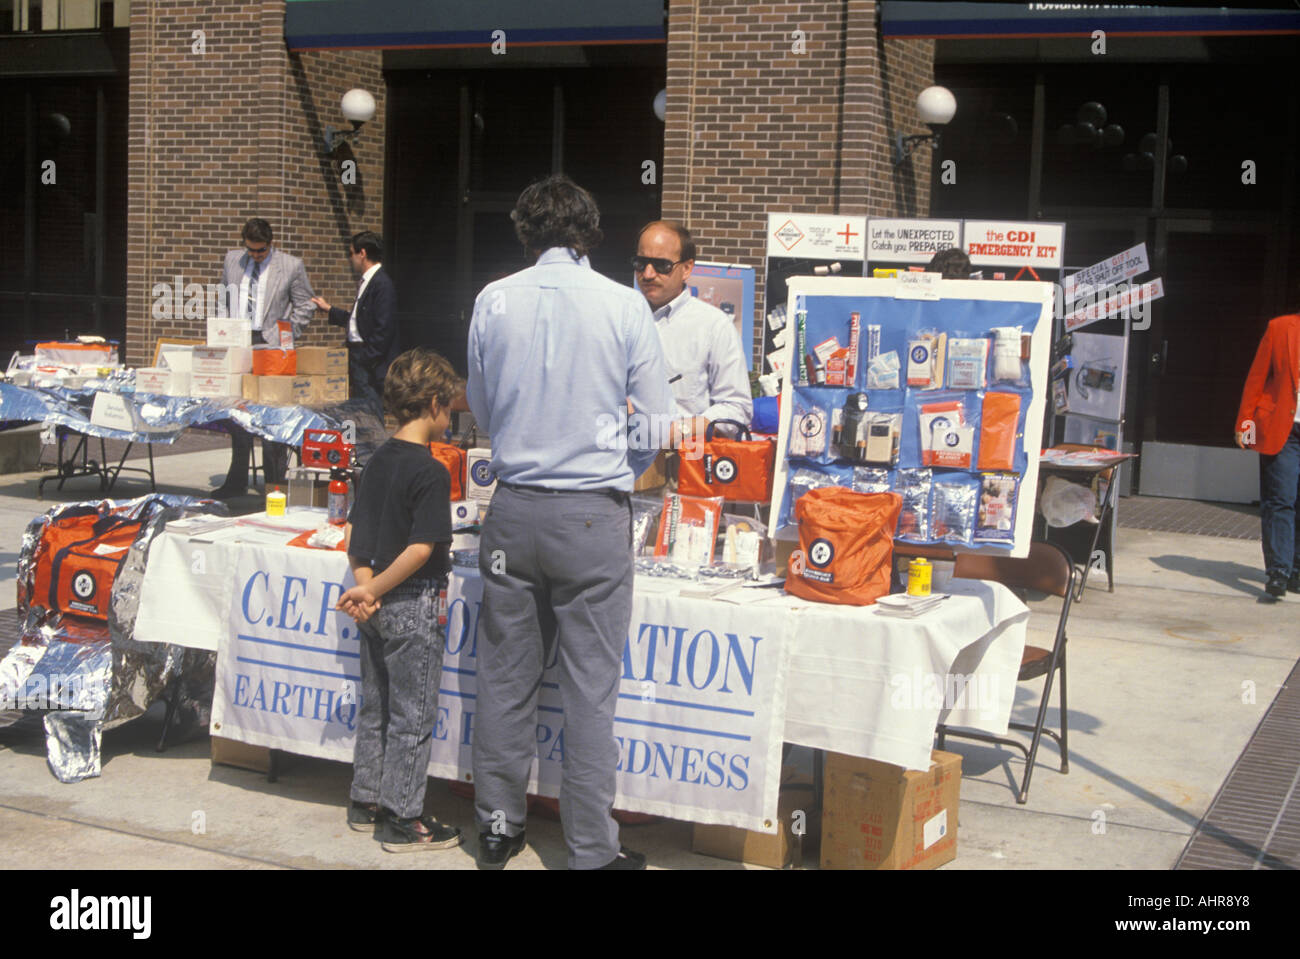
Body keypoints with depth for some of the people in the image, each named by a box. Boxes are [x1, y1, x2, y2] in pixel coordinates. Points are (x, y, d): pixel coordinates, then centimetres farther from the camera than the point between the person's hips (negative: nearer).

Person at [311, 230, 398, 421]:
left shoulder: (382, 284, -14)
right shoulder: (366, 282, 17)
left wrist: (364, 361, -18)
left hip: (370, 363, -10)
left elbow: (383, 330, -19)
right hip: (358, 358, 10)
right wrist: (329, 309, 29)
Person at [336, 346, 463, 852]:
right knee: (412, 715, 2)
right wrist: (372, 592, -16)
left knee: (375, 707, 18)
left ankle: (366, 802, 28)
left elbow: (355, 532, 6)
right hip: (414, 607, -8)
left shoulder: (377, 462, 6)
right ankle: (402, 819, 9)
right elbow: (421, 549, -23)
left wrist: (365, 586, -3)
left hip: (378, 606, 8)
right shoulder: (430, 473, -18)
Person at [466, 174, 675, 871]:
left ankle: (498, 827, 25)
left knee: (506, 676, 13)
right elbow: (658, 421, -1)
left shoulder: (492, 302, 1)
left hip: (513, 509, 3)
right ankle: (592, 850, 11)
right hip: (594, 516, -2)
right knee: (590, 685, 4)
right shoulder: (624, 305, -6)